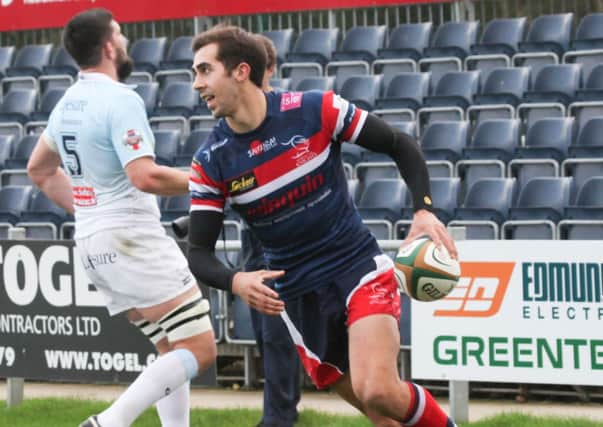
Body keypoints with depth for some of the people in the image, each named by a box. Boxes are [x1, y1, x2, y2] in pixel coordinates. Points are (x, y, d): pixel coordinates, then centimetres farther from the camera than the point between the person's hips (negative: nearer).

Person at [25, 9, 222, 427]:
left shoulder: (67, 103, 12)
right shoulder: (121, 99, -16)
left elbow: (39, 170, 26)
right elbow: (145, 177, -25)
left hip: (92, 244, 9)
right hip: (134, 239, -9)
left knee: (173, 351, 16)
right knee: (200, 350, -9)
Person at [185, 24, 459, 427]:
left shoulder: (315, 110, -12)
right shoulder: (210, 163, -6)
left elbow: (400, 145, -1)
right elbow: (199, 253, -3)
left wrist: (424, 211, -15)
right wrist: (235, 281, -24)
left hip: (359, 265, -3)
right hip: (298, 293, 3)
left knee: (377, 391, -23)